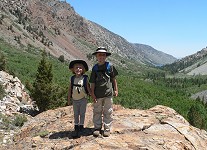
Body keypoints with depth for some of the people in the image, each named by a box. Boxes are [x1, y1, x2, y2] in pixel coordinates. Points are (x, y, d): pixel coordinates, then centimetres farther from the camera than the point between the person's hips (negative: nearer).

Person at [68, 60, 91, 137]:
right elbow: (69, 89, 4)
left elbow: (88, 88, -5)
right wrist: (69, 99, 4)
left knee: (82, 113, 8)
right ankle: (76, 127, 23)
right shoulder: (72, 79, -2)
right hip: (75, 99, 2)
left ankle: (81, 125, 22)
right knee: (76, 114, 12)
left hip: (83, 99, -2)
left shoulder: (85, 78, -8)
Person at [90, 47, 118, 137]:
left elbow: (113, 78, 8)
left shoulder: (110, 66, -1)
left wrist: (116, 90, 7)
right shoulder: (95, 68, 2)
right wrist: (92, 94, -3)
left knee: (108, 112, 6)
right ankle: (97, 128, 22)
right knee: (97, 111, 10)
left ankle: (107, 128, 17)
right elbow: (92, 82, 2)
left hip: (108, 93, -1)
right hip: (98, 94, 1)